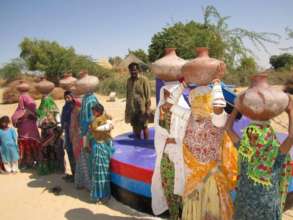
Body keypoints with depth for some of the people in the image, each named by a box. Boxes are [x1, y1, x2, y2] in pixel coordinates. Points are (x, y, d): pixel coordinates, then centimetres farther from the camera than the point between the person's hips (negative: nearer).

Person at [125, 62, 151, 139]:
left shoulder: (143, 80, -8)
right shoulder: (129, 80, 8)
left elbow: (148, 95, -10)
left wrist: (147, 108, -14)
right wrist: (127, 108, 13)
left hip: (142, 108, -5)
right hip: (132, 108, 5)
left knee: (144, 127, 6)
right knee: (135, 127, 14)